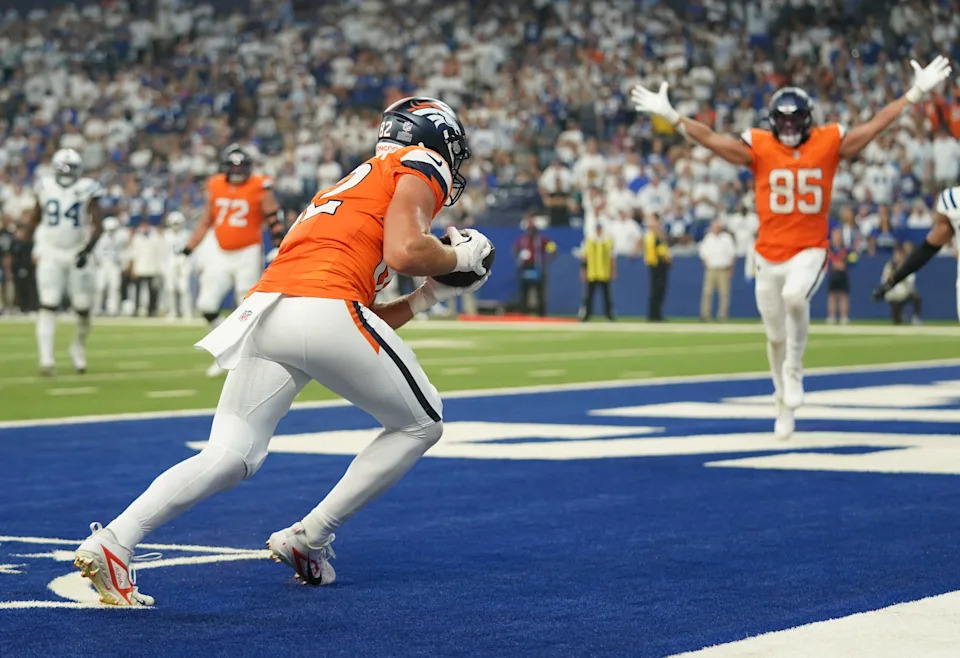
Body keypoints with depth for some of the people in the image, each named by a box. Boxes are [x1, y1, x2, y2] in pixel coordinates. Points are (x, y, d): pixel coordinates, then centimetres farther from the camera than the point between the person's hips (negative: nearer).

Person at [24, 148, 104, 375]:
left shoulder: (86, 189, -6)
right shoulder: (45, 187, 1)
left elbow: (98, 224, -9)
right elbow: (35, 217, 16)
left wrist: (88, 248, -23)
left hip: (77, 253, 0)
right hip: (50, 254, 0)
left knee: (83, 308, 5)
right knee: (48, 305, -11)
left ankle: (79, 347, 33)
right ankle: (46, 360, -15)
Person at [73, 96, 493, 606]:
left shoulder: (352, 185, 37)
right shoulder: (421, 166, 13)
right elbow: (404, 252, -6)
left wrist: (429, 295, 35)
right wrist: (459, 258, 12)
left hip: (261, 312, 8)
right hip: (323, 310, -7)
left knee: (230, 456, 5)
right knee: (421, 423, 13)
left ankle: (113, 542, -13)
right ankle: (309, 539, 8)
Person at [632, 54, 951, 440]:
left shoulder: (829, 143, -2)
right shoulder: (759, 147, -3)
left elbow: (874, 126, -1)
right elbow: (710, 139, -6)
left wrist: (916, 93, -4)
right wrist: (670, 116, -15)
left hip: (810, 252, -2)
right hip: (769, 254, 2)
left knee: (794, 295, -34)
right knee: (776, 336, 11)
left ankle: (794, 371, -11)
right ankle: (785, 405, 32)